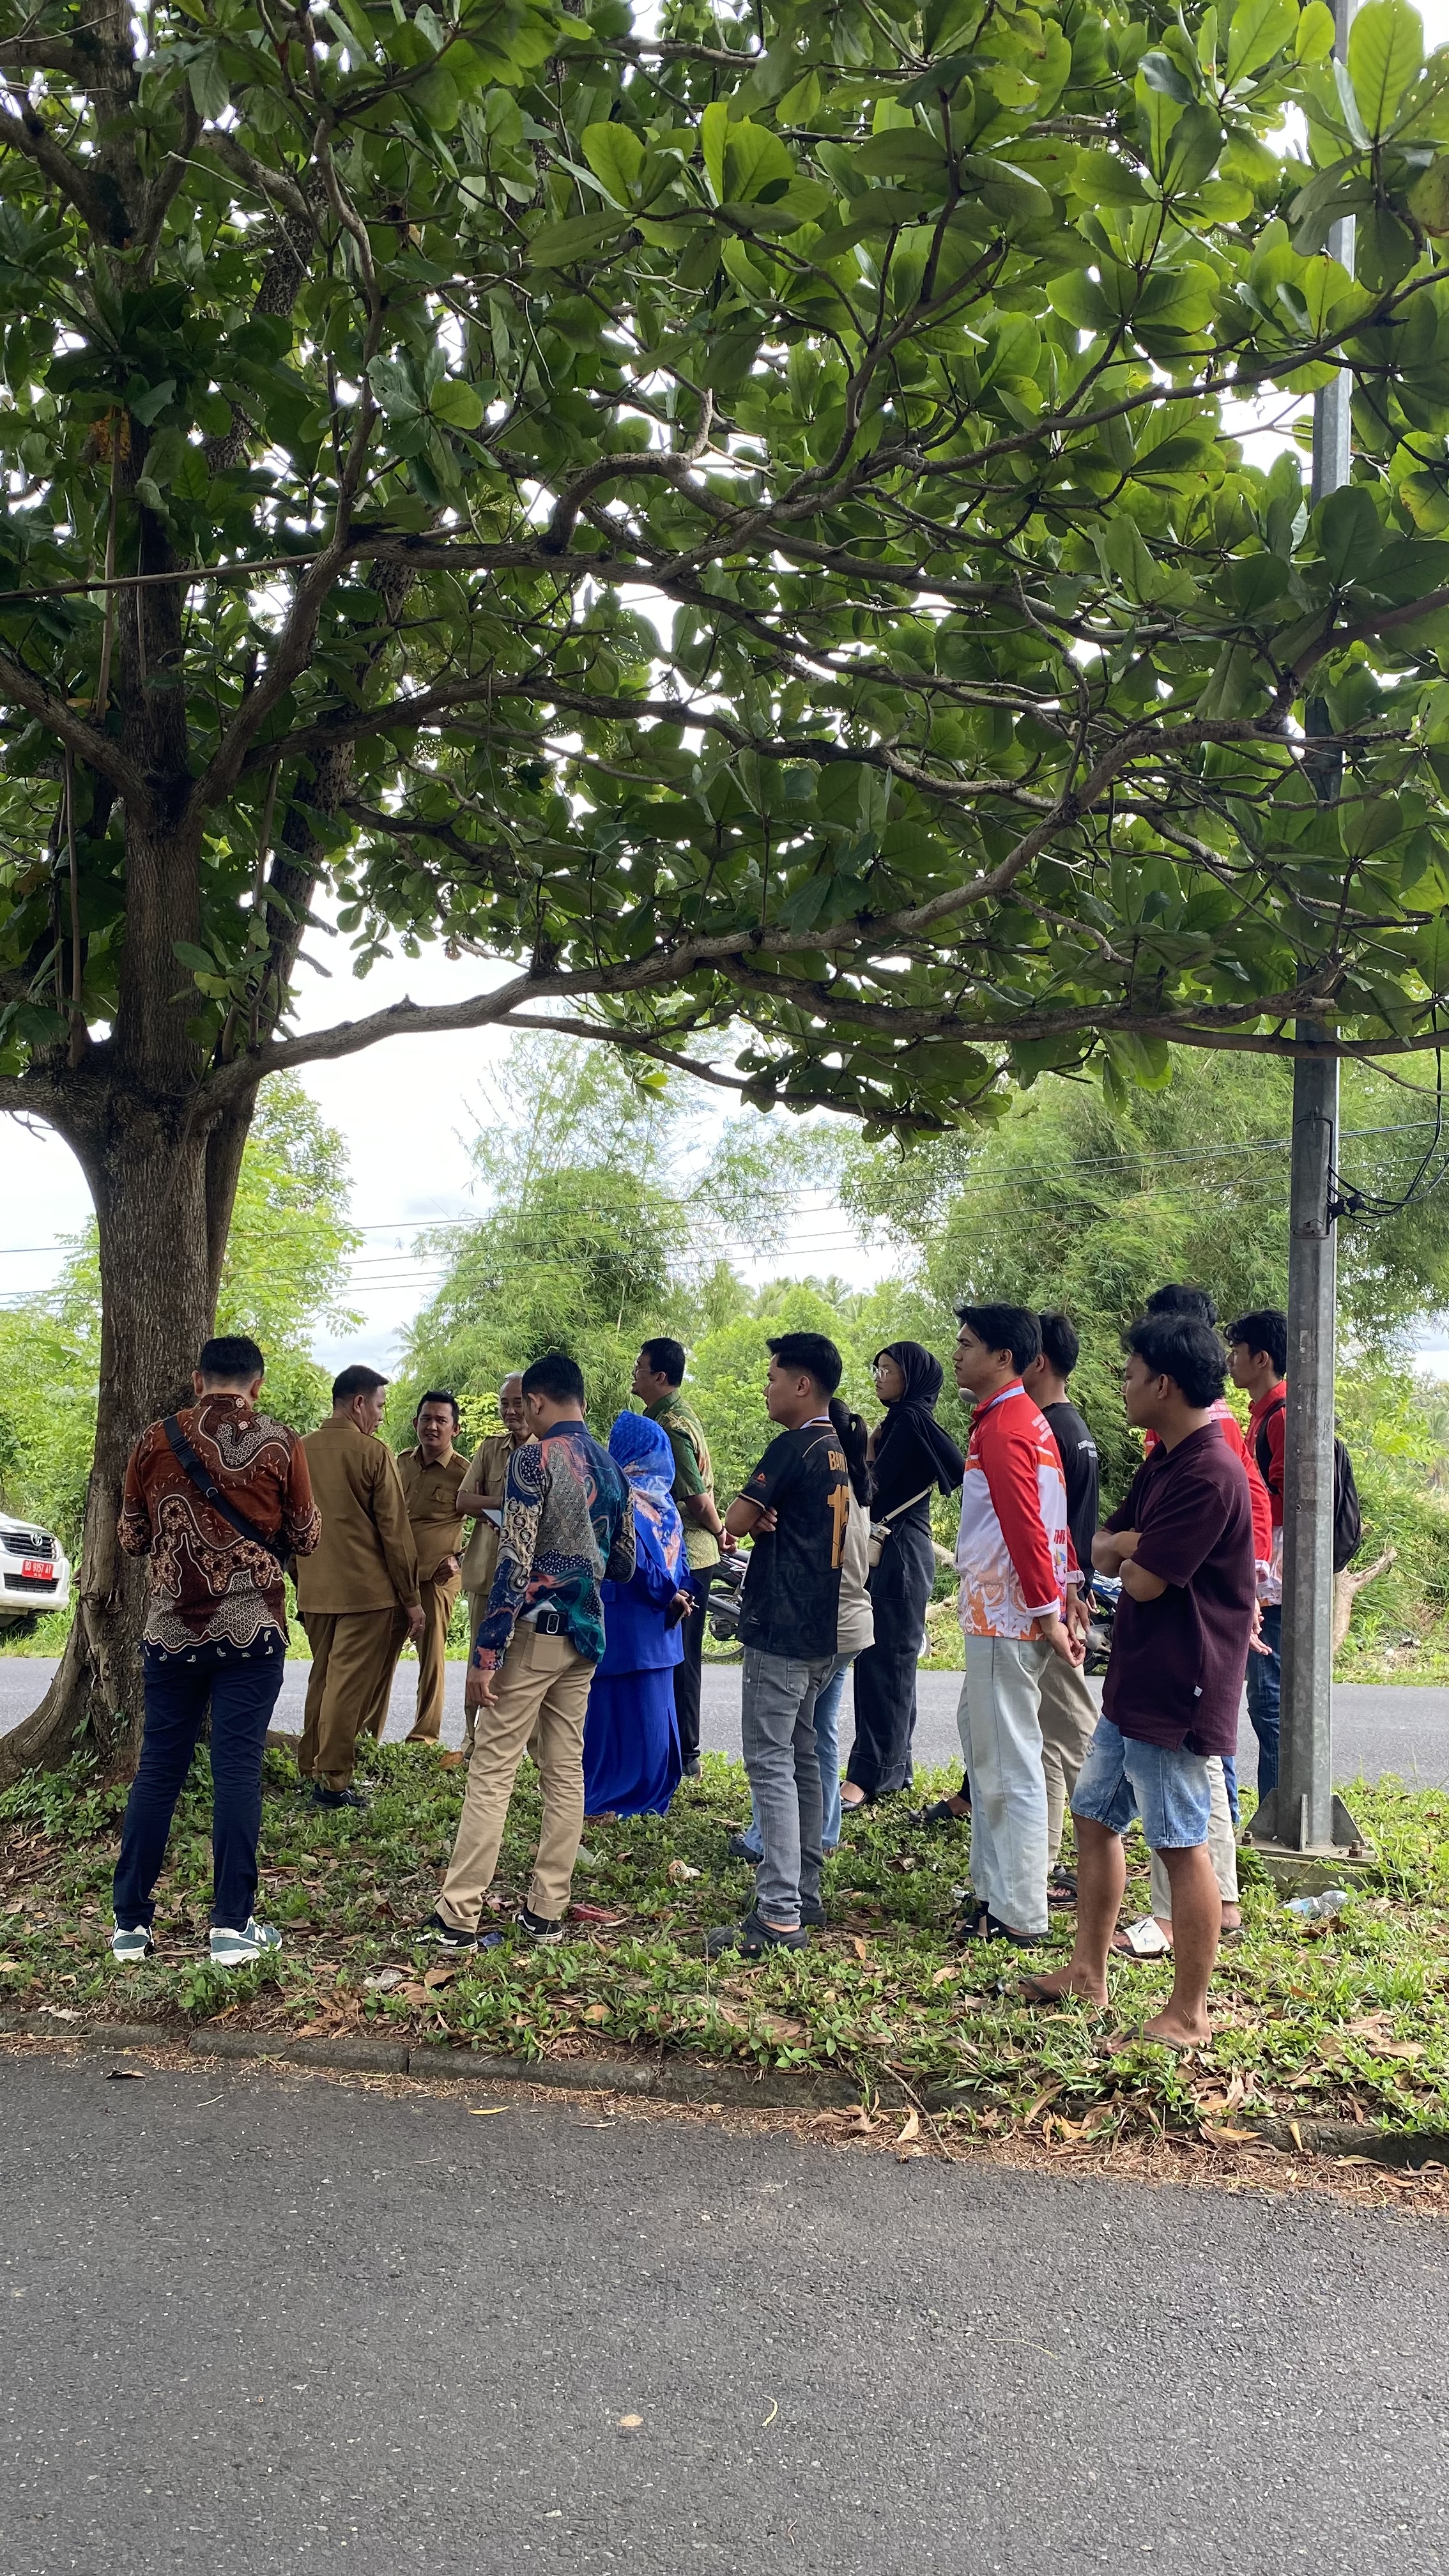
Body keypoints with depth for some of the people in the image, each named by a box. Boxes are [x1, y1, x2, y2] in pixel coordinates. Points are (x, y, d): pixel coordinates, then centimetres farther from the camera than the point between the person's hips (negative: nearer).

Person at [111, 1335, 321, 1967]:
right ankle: (231, 1926, 3)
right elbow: (306, 1540, 2)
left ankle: (130, 1921, 15)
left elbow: (131, 1537, 8)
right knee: (237, 1768, 1)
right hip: (251, 1628, -2)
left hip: (170, 1628, 2)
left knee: (158, 1768, 10)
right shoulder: (280, 1444, -6)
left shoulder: (156, 1439, -1)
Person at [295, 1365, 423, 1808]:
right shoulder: (374, 1453, -11)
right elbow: (394, 1531, -10)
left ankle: (311, 1768, 24)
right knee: (350, 1684, -1)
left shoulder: (299, 1451, 6)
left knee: (322, 1677, 18)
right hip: (366, 1589, -6)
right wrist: (412, 1599, -4)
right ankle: (333, 1781, 1)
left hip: (314, 1590, 6)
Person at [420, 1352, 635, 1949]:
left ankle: (457, 1916, 0)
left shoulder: (535, 1458, -12)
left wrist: (486, 1651, -16)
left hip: (533, 1630, -7)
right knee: (566, 1770, 10)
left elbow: (515, 1562, -18)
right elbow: (624, 1565, 16)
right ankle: (546, 1910, 14)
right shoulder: (612, 1467, 9)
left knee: (491, 1771, -3)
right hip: (585, 1635, 7)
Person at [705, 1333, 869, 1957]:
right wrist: (768, 1519, -2)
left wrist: (756, 1518, 9)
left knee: (770, 1763, -9)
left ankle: (779, 1915, -10)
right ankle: (804, 1892, 23)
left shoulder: (792, 1447, -15)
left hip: (780, 1629, -9)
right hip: (822, 1630, 10)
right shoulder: (841, 1450, 13)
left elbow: (735, 1523, -12)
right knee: (801, 1758, 16)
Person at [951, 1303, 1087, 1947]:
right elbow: (1050, 1518, 17)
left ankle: (1018, 1916, 3)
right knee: (981, 1735, 18)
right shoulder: (1027, 1418, 16)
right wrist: (1067, 1589, 16)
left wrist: (1047, 1613, -22)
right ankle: (993, 1888, 27)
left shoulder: (1002, 1427, -16)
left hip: (1005, 1618, -11)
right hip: (1007, 1613, 11)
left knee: (1010, 1762, -4)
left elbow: (1024, 1527, -22)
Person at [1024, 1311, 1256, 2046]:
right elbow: (1103, 1550, 12)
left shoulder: (1210, 1474, -22)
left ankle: (1189, 2015, 12)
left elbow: (1144, 1580, -22)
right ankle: (1088, 1973, 30)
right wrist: (1129, 1543, -9)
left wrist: (1129, 1554, -1)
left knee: (1182, 1846, 0)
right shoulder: (1161, 1462, 12)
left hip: (1176, 1694, -10)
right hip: (1133, 1683, 10)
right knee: (1094, 1818, 17)